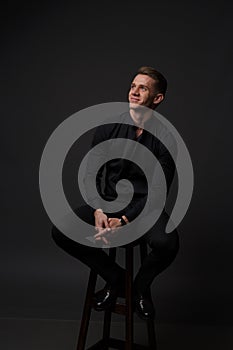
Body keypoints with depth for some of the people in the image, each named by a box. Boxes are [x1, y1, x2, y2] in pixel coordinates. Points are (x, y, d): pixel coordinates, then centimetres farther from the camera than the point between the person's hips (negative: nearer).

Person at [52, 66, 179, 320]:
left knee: (167, 243, -34)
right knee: (61, 232, -20)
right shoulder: (108, 128, -1)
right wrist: (97, 211, -15)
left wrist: (125, 220, -21)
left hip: (144, 206, -2)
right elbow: (91, 173, 2)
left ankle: (141, 285, 5)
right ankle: (115, 278, 4)